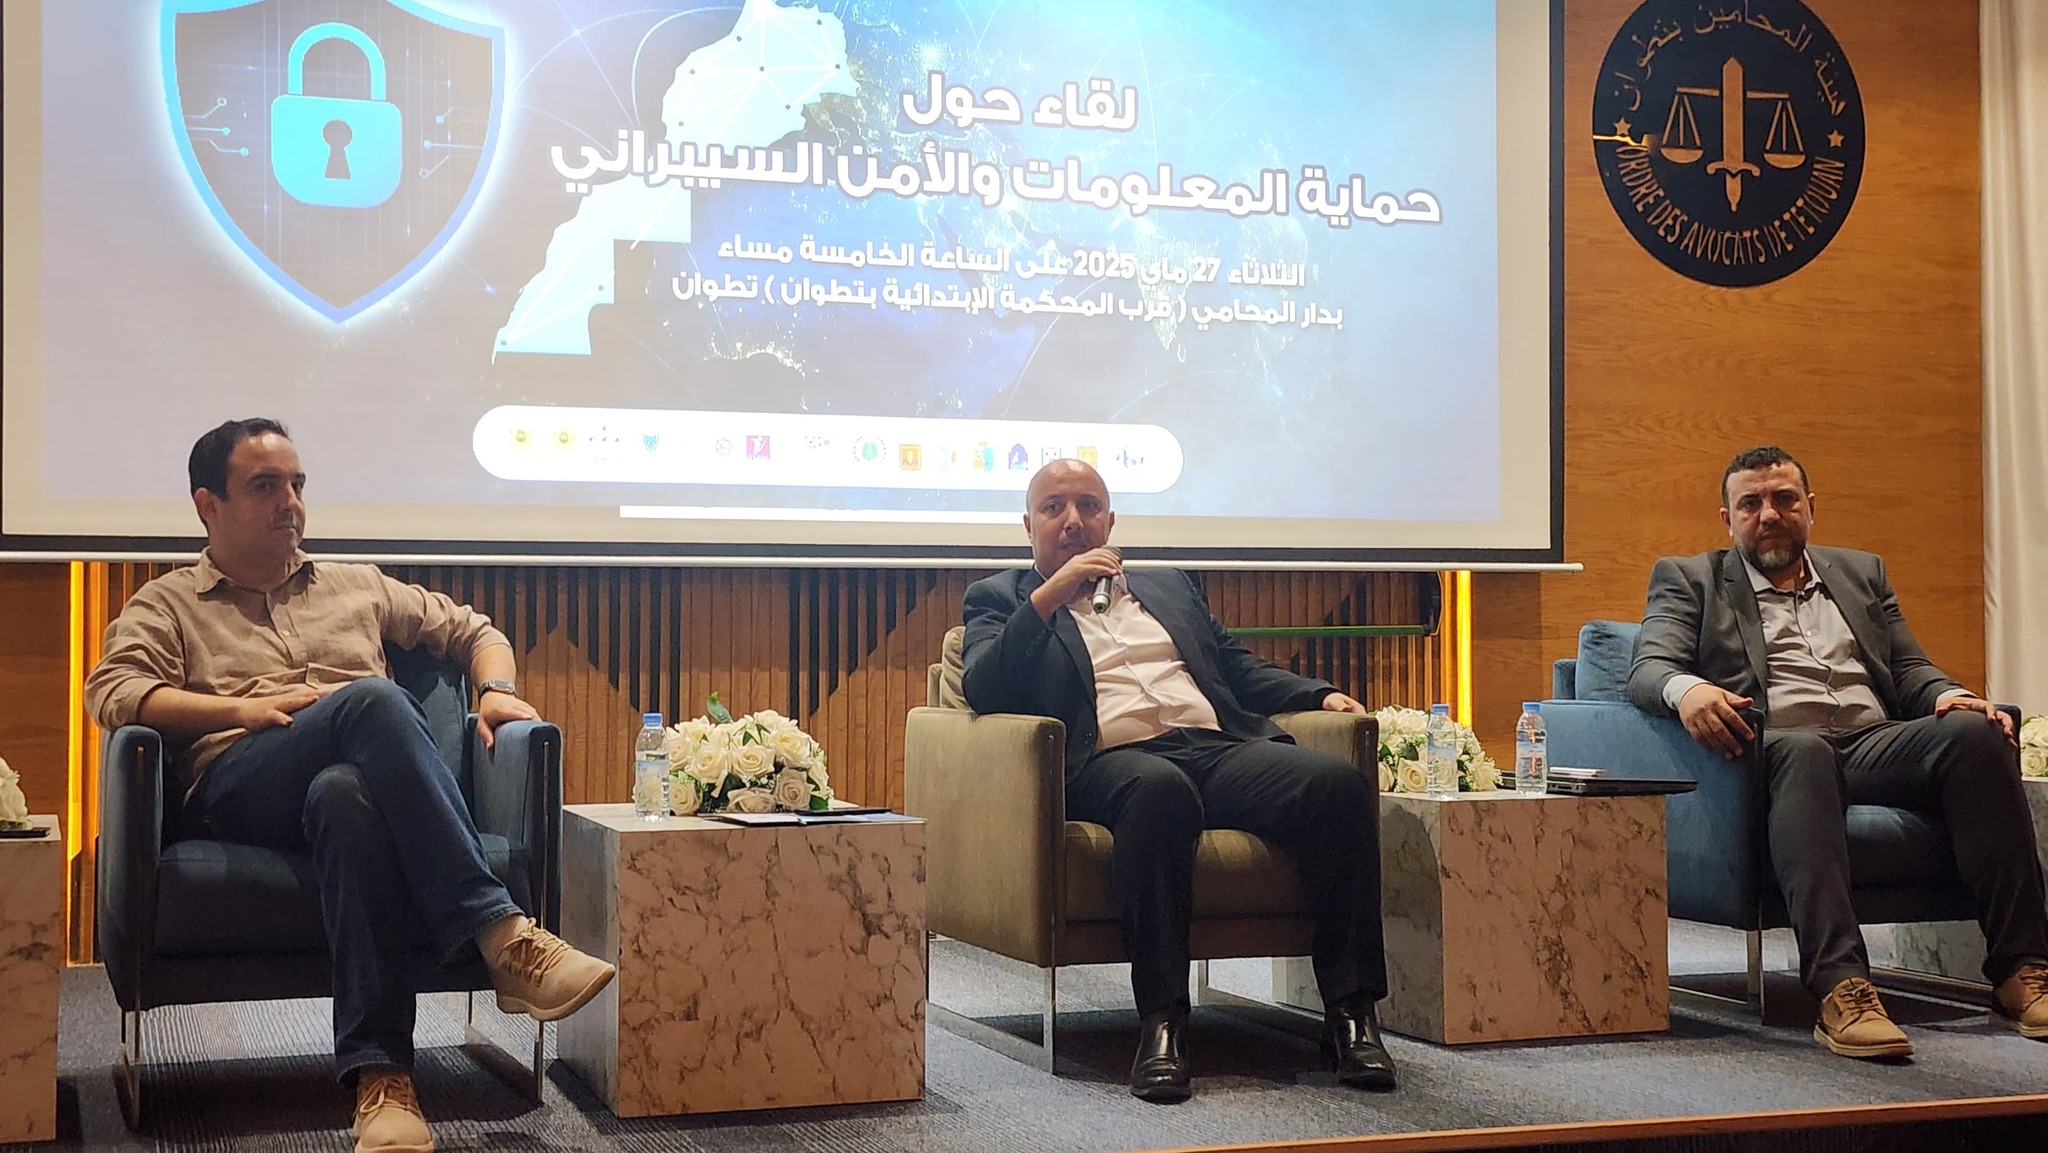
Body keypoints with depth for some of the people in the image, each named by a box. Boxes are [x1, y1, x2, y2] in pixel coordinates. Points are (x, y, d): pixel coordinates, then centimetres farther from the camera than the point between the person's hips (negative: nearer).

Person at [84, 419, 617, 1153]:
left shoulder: (356, 587, 33)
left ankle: (380, 1073, -50)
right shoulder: (168, 605, 23)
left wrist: (496, 689, 10)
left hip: (358, 781, 2)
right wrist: (245, 709, -9)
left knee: (344, 792, -41)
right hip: (238, 785, -2)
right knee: (372, 699, -36)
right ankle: (498, 933, -45)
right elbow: (111, 693, 4)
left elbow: (471, 629, 34)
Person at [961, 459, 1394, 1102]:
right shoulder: (1000, 600, 21)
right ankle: (1162, 1021, -38)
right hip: (1114, 759, -4)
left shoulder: (1170, 588, 34)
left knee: (1339, 779, -26)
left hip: (1222, 747, 5)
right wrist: (1049, 597, -4)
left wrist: (1321, 695, 12)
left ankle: (1350, 1013, -24)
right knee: (1160, 788, -41)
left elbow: (1238, 668, 29)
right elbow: (983, 692, 3)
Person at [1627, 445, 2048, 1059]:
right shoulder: (1688, 579, 17)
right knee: (1801, 749, -40)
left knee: (1976, 733, -26)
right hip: (1776, 749, -4)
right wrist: (1686, 689, -23)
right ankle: (1840, 988, -51)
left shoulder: (1861, 572, 29)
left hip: (1876, 744, 4)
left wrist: (1951, 696, -1)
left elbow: (1910, 669, 23)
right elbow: (1648, 668, 2)